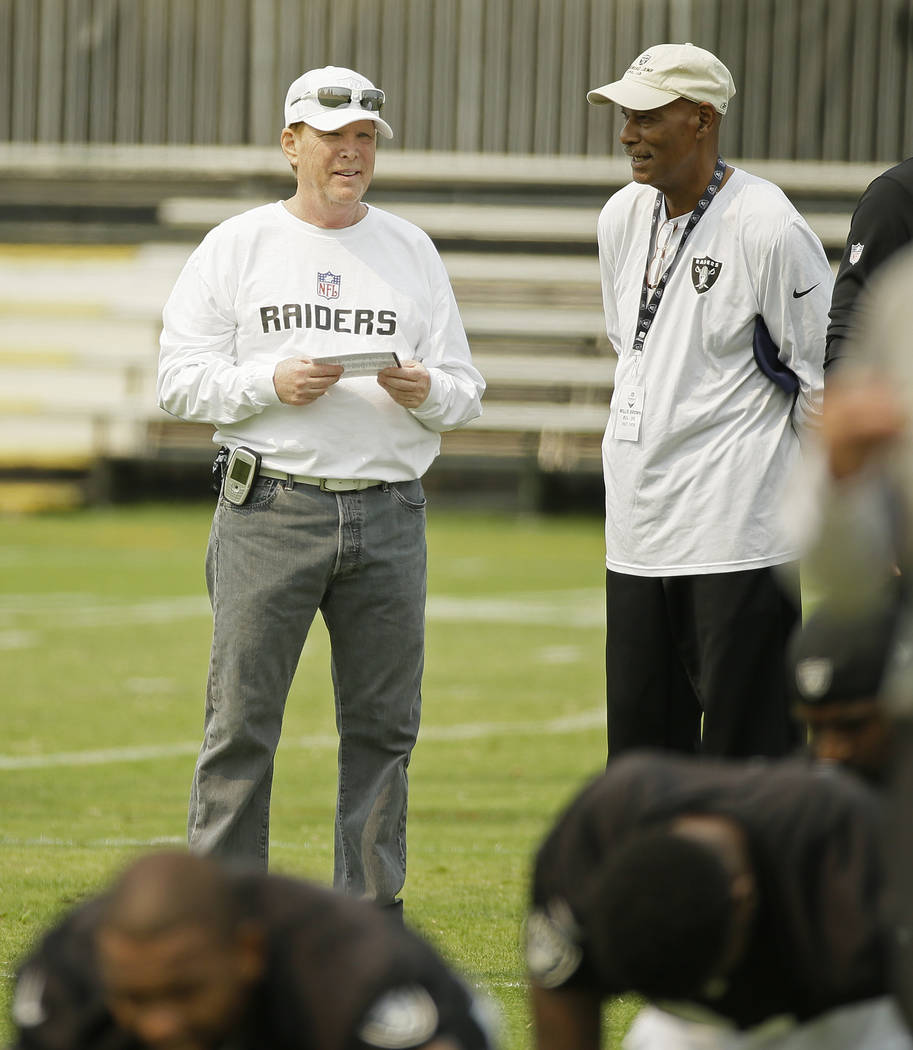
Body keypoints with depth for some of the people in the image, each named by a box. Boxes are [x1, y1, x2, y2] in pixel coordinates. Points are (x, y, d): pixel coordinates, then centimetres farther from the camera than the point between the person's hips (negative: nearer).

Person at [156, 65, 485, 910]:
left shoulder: (412, 251, 15)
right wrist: (272, 382, -14)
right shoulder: (237, 247, 7)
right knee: (242, 720, -4)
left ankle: (373, 913, 11)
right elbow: (181, 379, 2)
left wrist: (426, 390, -8)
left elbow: (465, 391, 14)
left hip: (389, 518, 3)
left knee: (382, 726, 4)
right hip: (270, 512, -3)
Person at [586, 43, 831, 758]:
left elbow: (830, 381, -8)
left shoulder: (768, 229, -13)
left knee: (748, 746, -7)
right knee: (639, 740, 11)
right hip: (636, 534, 8)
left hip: (739, 534, -8)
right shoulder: (623, 217, 10)